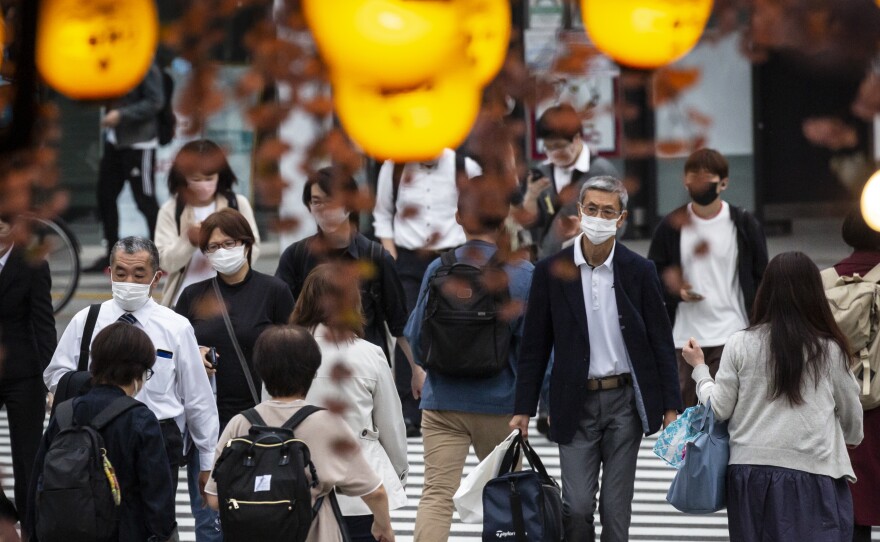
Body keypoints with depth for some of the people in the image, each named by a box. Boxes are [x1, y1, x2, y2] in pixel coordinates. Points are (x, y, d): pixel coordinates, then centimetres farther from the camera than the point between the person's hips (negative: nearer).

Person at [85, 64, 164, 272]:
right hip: (114, 141, 8)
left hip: (139, 144, -8)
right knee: (105, 196, 10)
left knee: (145, 199, -2)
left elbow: (155, 102, -20)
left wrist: (121, 115, -23)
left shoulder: (146, 67, -15)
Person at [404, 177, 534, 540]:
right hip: (501, 404, 0)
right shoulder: (522, 273, -7)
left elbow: (417, 340, 2)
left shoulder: (439, 269, -5)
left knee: (437, 494, -4)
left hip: (444, 401, 0)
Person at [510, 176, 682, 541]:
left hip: (625, 401, 0)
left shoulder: (639, 271, 0)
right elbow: (534, 346, 3)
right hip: (576, 403, 0)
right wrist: (523, 409, 0)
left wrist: (671, 407, -2)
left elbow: (661, 343, 3)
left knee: (617, 507, 3)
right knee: (577, 506, -5)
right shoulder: (552, 271, -1)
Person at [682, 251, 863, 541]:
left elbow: (719, 409, 3)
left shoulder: (740, 345, -1)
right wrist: (852, 439, 33)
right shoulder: (829, 349, -2)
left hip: (751, 473, 2)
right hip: (812, 474, -2)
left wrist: (699, 368, 20)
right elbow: (851, 414, 10)